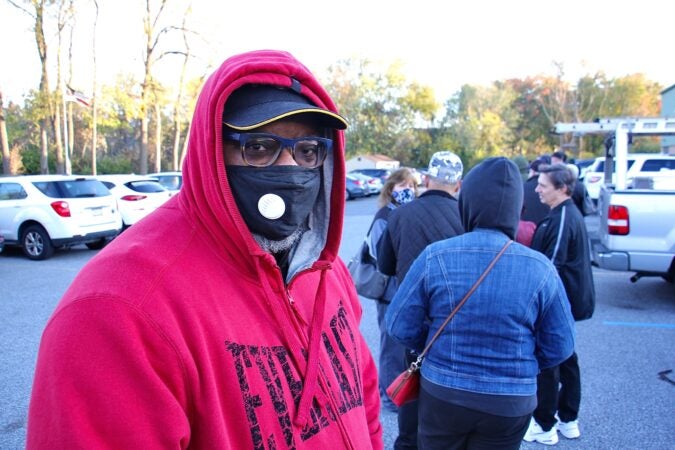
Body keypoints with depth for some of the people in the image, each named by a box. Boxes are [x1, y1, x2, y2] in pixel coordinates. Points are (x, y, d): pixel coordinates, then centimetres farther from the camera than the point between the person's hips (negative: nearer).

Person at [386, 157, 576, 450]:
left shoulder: (435, 257, -16)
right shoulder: (540, 268, -13)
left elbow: (400, 325, -9)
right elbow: (560, 347, -5)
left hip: (441, 394, 0)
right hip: (510, 404, 1)